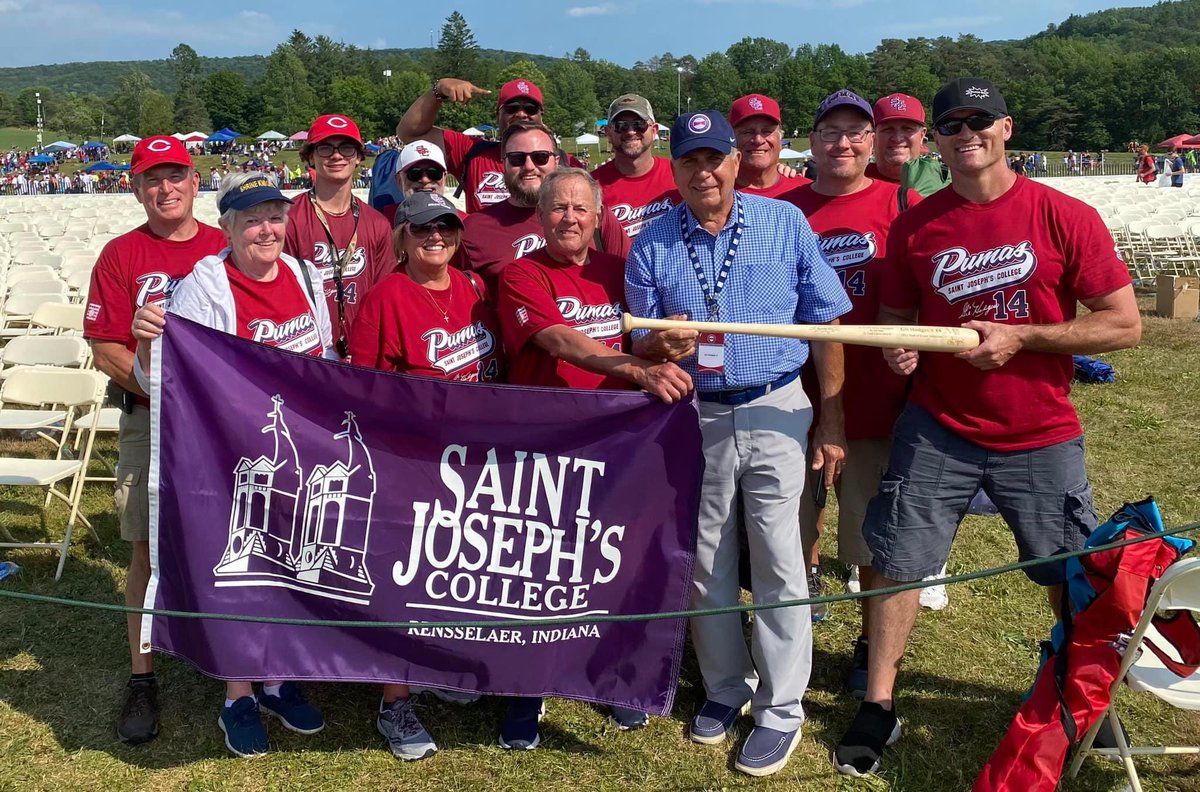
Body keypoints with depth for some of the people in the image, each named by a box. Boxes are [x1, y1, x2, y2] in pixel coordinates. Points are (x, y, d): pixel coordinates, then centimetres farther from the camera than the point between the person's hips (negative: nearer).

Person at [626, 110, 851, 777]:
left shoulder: (786, 224, -1)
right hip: (696, 418, 2)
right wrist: (663, 344, -19)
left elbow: (825, 323, 1)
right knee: (707, 565, 11)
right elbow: (638, 344, 6)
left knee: (778, 564, 0)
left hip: (776, 413, -2)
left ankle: (781, 709, 14)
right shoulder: (652, 244, 2)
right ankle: (727, 687, 30)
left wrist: (832, 420, -2)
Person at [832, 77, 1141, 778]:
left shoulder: (1065, 217, -7)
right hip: (936, 432, 2)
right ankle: (879, 707, 18)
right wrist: (897, 347, -12)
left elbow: (1124, 324, -7)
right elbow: (895, 316, 12)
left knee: (1074, 582, 11)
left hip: (1040, 438, -1)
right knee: (897, 562, 2)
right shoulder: (914, 226, 1)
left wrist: (1020, 336, -16)